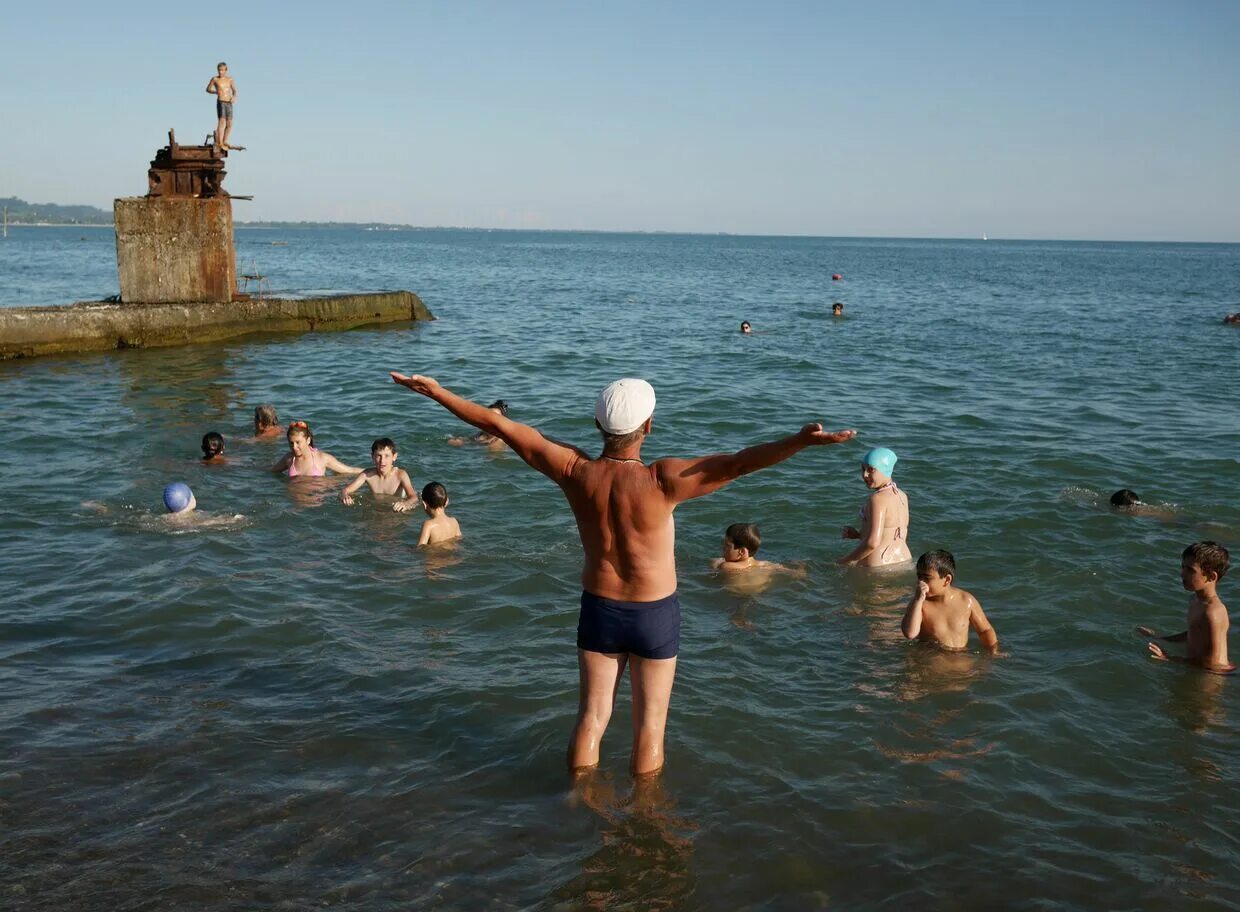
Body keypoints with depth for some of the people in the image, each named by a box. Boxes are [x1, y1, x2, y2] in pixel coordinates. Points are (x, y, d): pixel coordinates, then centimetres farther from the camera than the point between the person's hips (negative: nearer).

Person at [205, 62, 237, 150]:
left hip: (229, 103, 4)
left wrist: (234, 97, -7)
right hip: (220, 103, -4)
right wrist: (216, 92, -12)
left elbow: (234, 90, 14)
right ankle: (219, 143, -24)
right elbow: (208, 89, 8)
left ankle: (224, 141, 24)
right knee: (222, 122, -19)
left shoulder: (230, 79, 7)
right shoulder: (215, 79, 0)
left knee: (229, 124, 8)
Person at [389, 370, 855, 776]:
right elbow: (737, 463, -34)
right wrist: (801, 440, -41)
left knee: (591, 717, 17)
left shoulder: (574, 471, -15)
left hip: (598, 609, 3)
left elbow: (499, 425, -9)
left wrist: (436, 392, -3)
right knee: (649, 725, 13)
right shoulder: (661, 480, -25)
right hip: (654, 614, -3)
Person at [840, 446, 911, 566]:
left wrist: (845, 560, -11)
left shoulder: (878, 499, -15)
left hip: (878, 566, -9)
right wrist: (859, 534, 14)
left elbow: (873, 542, -22)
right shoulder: (902, 496, 11)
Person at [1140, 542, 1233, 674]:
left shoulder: (1212, 612, -22)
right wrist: (1160, 639, 22)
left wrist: (1171, 659, -18)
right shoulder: (1196, 600, 7)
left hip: (1212, 675, -8)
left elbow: (1212, 660, -22)